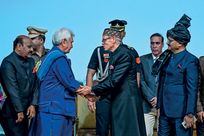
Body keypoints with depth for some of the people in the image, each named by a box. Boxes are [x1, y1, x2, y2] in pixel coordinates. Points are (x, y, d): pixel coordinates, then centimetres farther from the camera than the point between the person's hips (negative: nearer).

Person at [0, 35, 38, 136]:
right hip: (12, 113, -7)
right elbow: (12, 89, -16)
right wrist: (19, 111, -17)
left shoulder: (30, 62, 11)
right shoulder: (8, 63, -11)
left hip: (25, 110, 7)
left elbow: (35, 85, 9)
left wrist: (33, 104, -3)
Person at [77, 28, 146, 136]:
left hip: (127, 102, -9)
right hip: (118, 102, 9)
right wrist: (94, 93, 4)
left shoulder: (124, 54, -14)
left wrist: (92, 89, -15)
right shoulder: (114, 55, 14)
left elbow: (114, 81, -20)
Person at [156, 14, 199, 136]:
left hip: (180, 112, -7)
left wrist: (190, 114, -15)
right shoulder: (167, 58, 11)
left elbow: (192, 89, -13)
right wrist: (159, 106, 11)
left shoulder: (190, 60, -10)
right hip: (165, 110, 7)